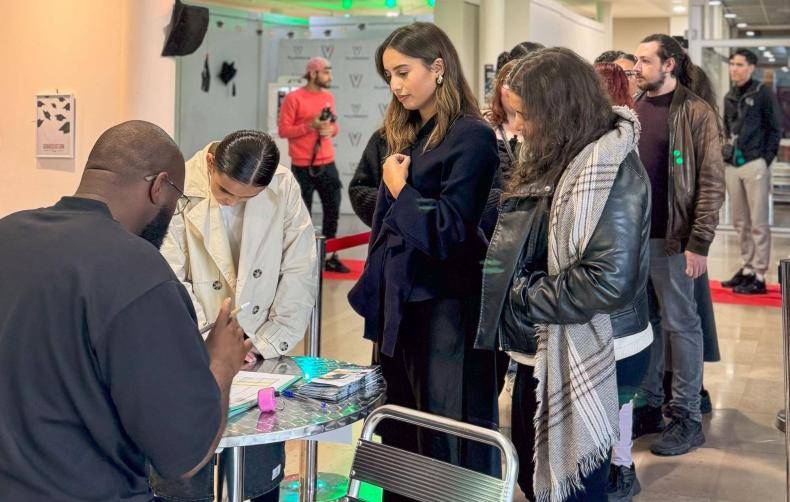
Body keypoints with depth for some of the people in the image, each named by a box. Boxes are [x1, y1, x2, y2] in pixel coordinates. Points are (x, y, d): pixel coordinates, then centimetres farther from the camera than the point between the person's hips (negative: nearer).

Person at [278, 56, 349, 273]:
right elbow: (283, 130, -10)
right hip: (303, 167, -6)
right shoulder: (293, 98, -8)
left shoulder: (328, 97, 11)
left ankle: (330, 257, 20)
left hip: (328, 165, 6)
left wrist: (330, 129, -4)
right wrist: (311, 126, -18)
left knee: (333, 211, 8)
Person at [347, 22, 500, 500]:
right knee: (401, 441, 17)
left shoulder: (471, 137, -12)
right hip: (400, 304, 8)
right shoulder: (407, 134, 12)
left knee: (449, 447, 1)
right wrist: (378, 290, 14)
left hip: (445, 311, -8)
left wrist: (401, 190, -8)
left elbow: (451, 231, -18)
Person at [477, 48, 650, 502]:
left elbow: (610, 279, -27)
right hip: (542, 350, 9)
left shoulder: (612, 169, -20)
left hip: (586, 359, -9)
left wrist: (522, 300, -17)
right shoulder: (555, 160, 8)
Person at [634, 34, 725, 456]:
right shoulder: (632, 111, 10)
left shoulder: (696, 114, -7)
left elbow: (711, 183, -10)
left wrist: (699, 244, -15)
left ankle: (687, 416, 13)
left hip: (671, 239, -5)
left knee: (679, 324, 3)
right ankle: (648, 403, 25)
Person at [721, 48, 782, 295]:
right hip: (732, 166, 6)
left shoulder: (763, 93, -3)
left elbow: (775, 129, -2)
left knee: (758, 223, -4)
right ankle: (747, 269, 21)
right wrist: (725, 154, 10)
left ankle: (759, 276, 0)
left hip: (755, 165, -6)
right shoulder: (729, 97, 15)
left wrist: (766, 159, -8)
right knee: (740, 222, 11)